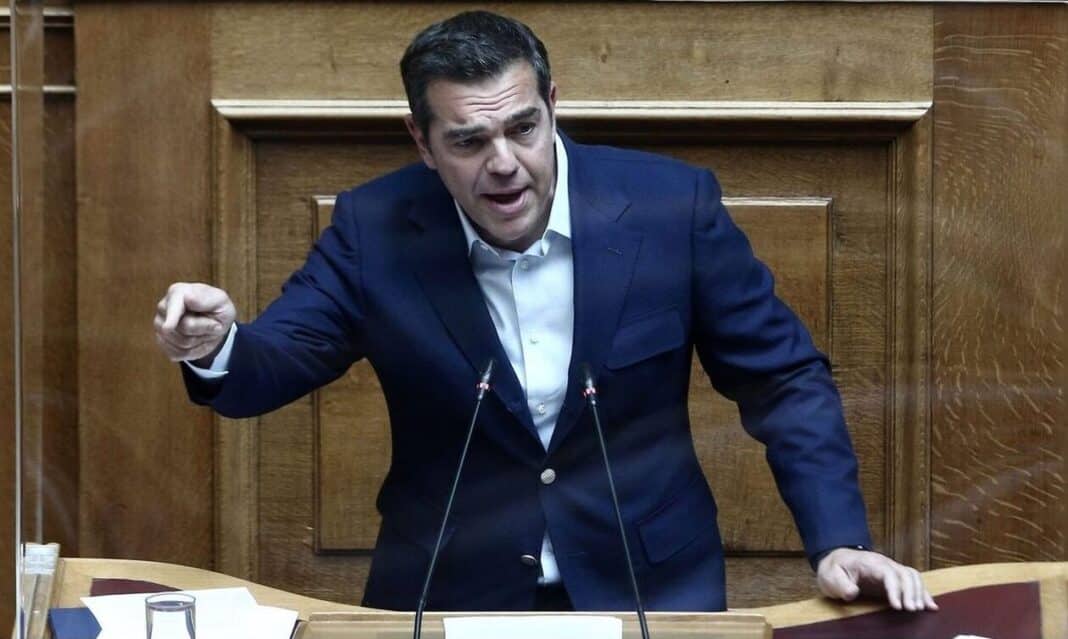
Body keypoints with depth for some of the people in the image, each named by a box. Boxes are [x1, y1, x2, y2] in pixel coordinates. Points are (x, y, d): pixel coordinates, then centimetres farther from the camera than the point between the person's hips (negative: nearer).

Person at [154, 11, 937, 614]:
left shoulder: (670, 204, -9)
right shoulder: (375, 228, -7)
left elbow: (784, 379, -1)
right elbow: (269, 365, -1)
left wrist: (838, 541, -11)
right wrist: (214, 345, -25)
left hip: (649, 583, -1)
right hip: (449, 591, 1)